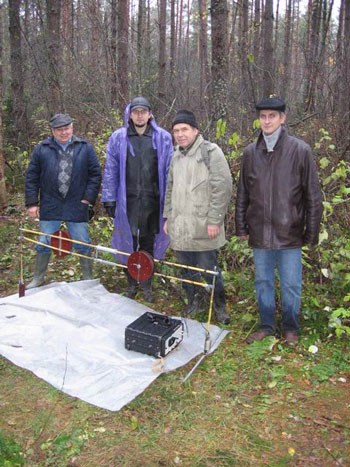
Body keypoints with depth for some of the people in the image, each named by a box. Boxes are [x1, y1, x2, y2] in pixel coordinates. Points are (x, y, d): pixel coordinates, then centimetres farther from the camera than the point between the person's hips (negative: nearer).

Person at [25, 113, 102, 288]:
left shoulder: (85, 148, 1)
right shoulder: (42, 149, 1)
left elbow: (95, 173, 3)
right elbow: (31, 177, 3)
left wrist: (89, 197, -5)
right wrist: (32, 203, -1)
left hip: (77, 206, 0)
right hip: (50, 206, 1)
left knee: (83, 244, 8)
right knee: (44, 244, 11)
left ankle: (88, 279, 25)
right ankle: (38, 279, 29)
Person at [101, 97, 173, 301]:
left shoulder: (163, 138, 3)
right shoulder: (118, 138, 5)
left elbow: (169, 171, 4)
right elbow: (110, 171, 6)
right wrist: (109, 200, 2)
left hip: (152, 200, 0)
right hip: (127, 200, 1)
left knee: (149, 243, 9)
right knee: (128, 242, 8)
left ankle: (147, 283, 25)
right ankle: (132, 283, 25)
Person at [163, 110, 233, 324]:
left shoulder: (211, 152, -8)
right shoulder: (176, 156, 15)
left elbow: (223, 187, -13)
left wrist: (214, 220, -16)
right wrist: (168, 217, 18)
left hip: (203, 229, -6)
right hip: (179, 228, 6)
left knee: (210, 270, 1)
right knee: (187, 269, 15)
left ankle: (220, 306, 22)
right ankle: (193, 302, 32)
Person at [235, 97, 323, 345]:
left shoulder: (300, 150, -7)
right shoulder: (251, 152, 3)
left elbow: (313, 196, -4)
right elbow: (243, 194, 10)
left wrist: (311, 232, -5)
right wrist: (242, 226, 10)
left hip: (289, 233, -3)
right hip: (260, 232, 3)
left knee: (291, 285, 8)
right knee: (263, 282, 15)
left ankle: (291, 327, 29)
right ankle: (267, 325, 33)